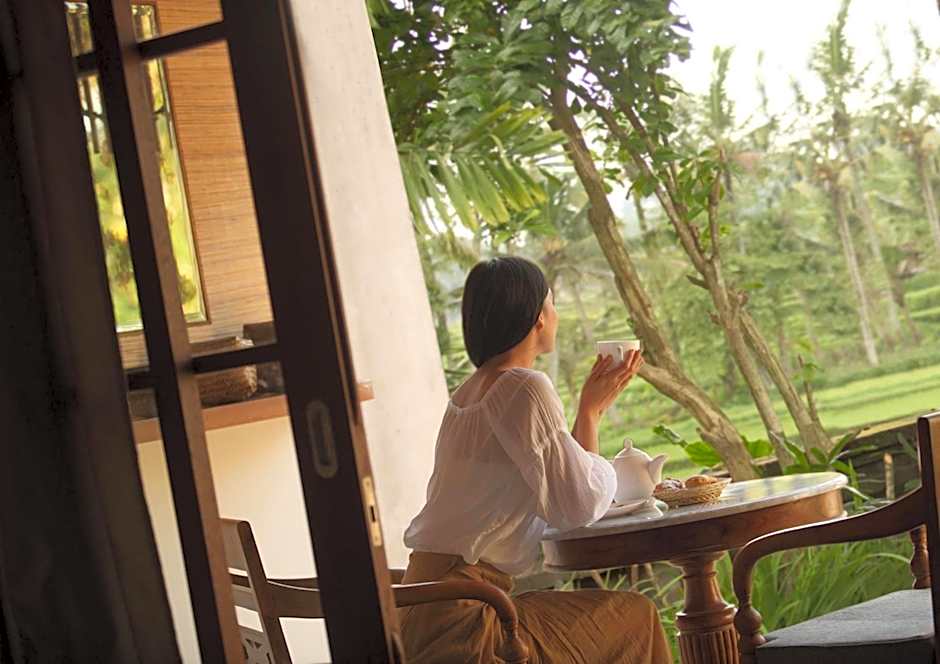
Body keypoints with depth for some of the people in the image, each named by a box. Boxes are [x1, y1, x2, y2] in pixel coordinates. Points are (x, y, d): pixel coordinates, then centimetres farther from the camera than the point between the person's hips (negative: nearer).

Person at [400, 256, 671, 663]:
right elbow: (579, 506, -11)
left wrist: (593, 407, 19)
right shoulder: (525, 389, -12)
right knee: (635, 618, 3)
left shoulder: (471, 393, 16)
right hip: (460, 617, -9)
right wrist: (591, 411, 1)